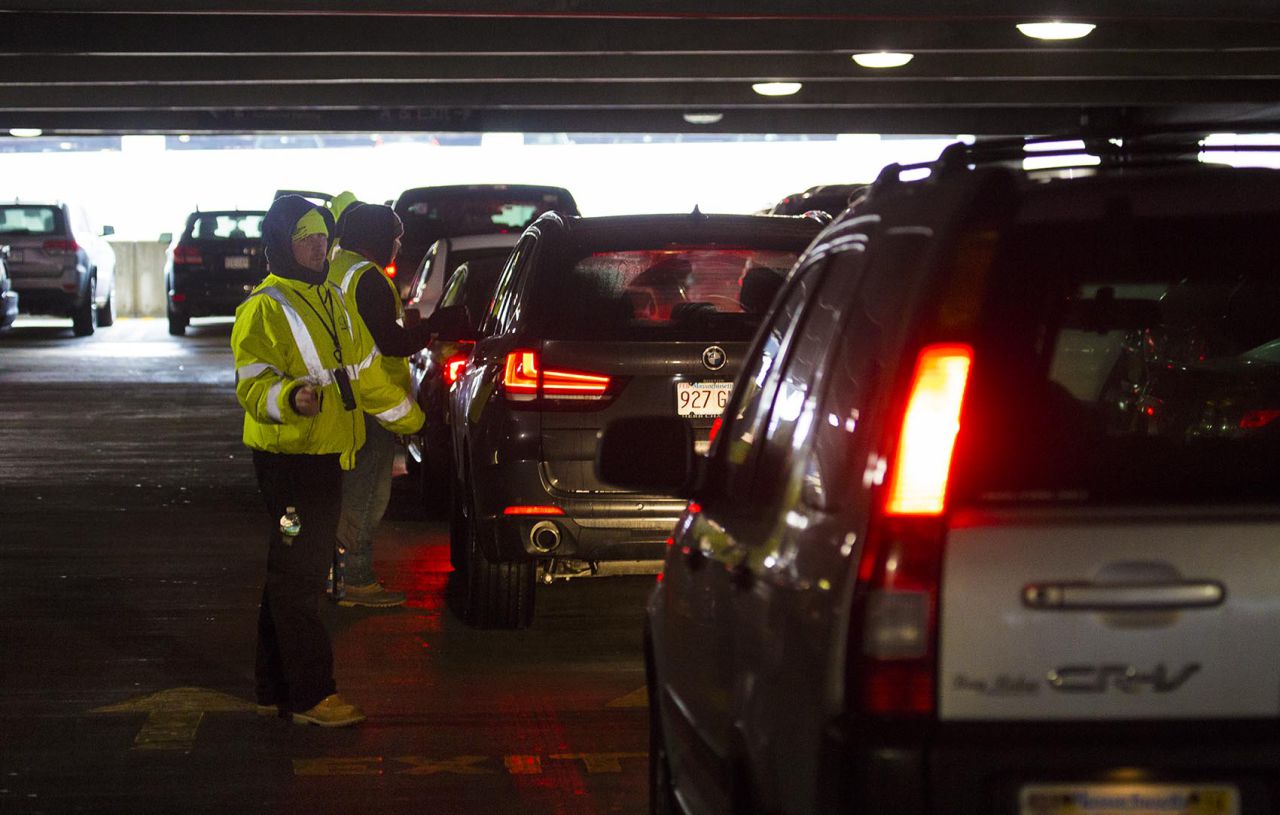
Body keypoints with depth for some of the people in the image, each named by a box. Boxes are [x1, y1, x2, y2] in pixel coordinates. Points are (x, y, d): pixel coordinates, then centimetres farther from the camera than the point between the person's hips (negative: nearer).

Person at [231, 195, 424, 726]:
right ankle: (310, 696, -5)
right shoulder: (265, 308, -11)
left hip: (325, 455, 9)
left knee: (296, 576, 13)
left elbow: (363, 370, 26)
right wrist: (291, 399, -37)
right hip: (287, 458, -9)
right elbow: (252, 385, -18)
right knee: (296, 578, -7)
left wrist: (408, 418, 32)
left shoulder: (329, 300, 16)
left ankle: (277, 690, 20)